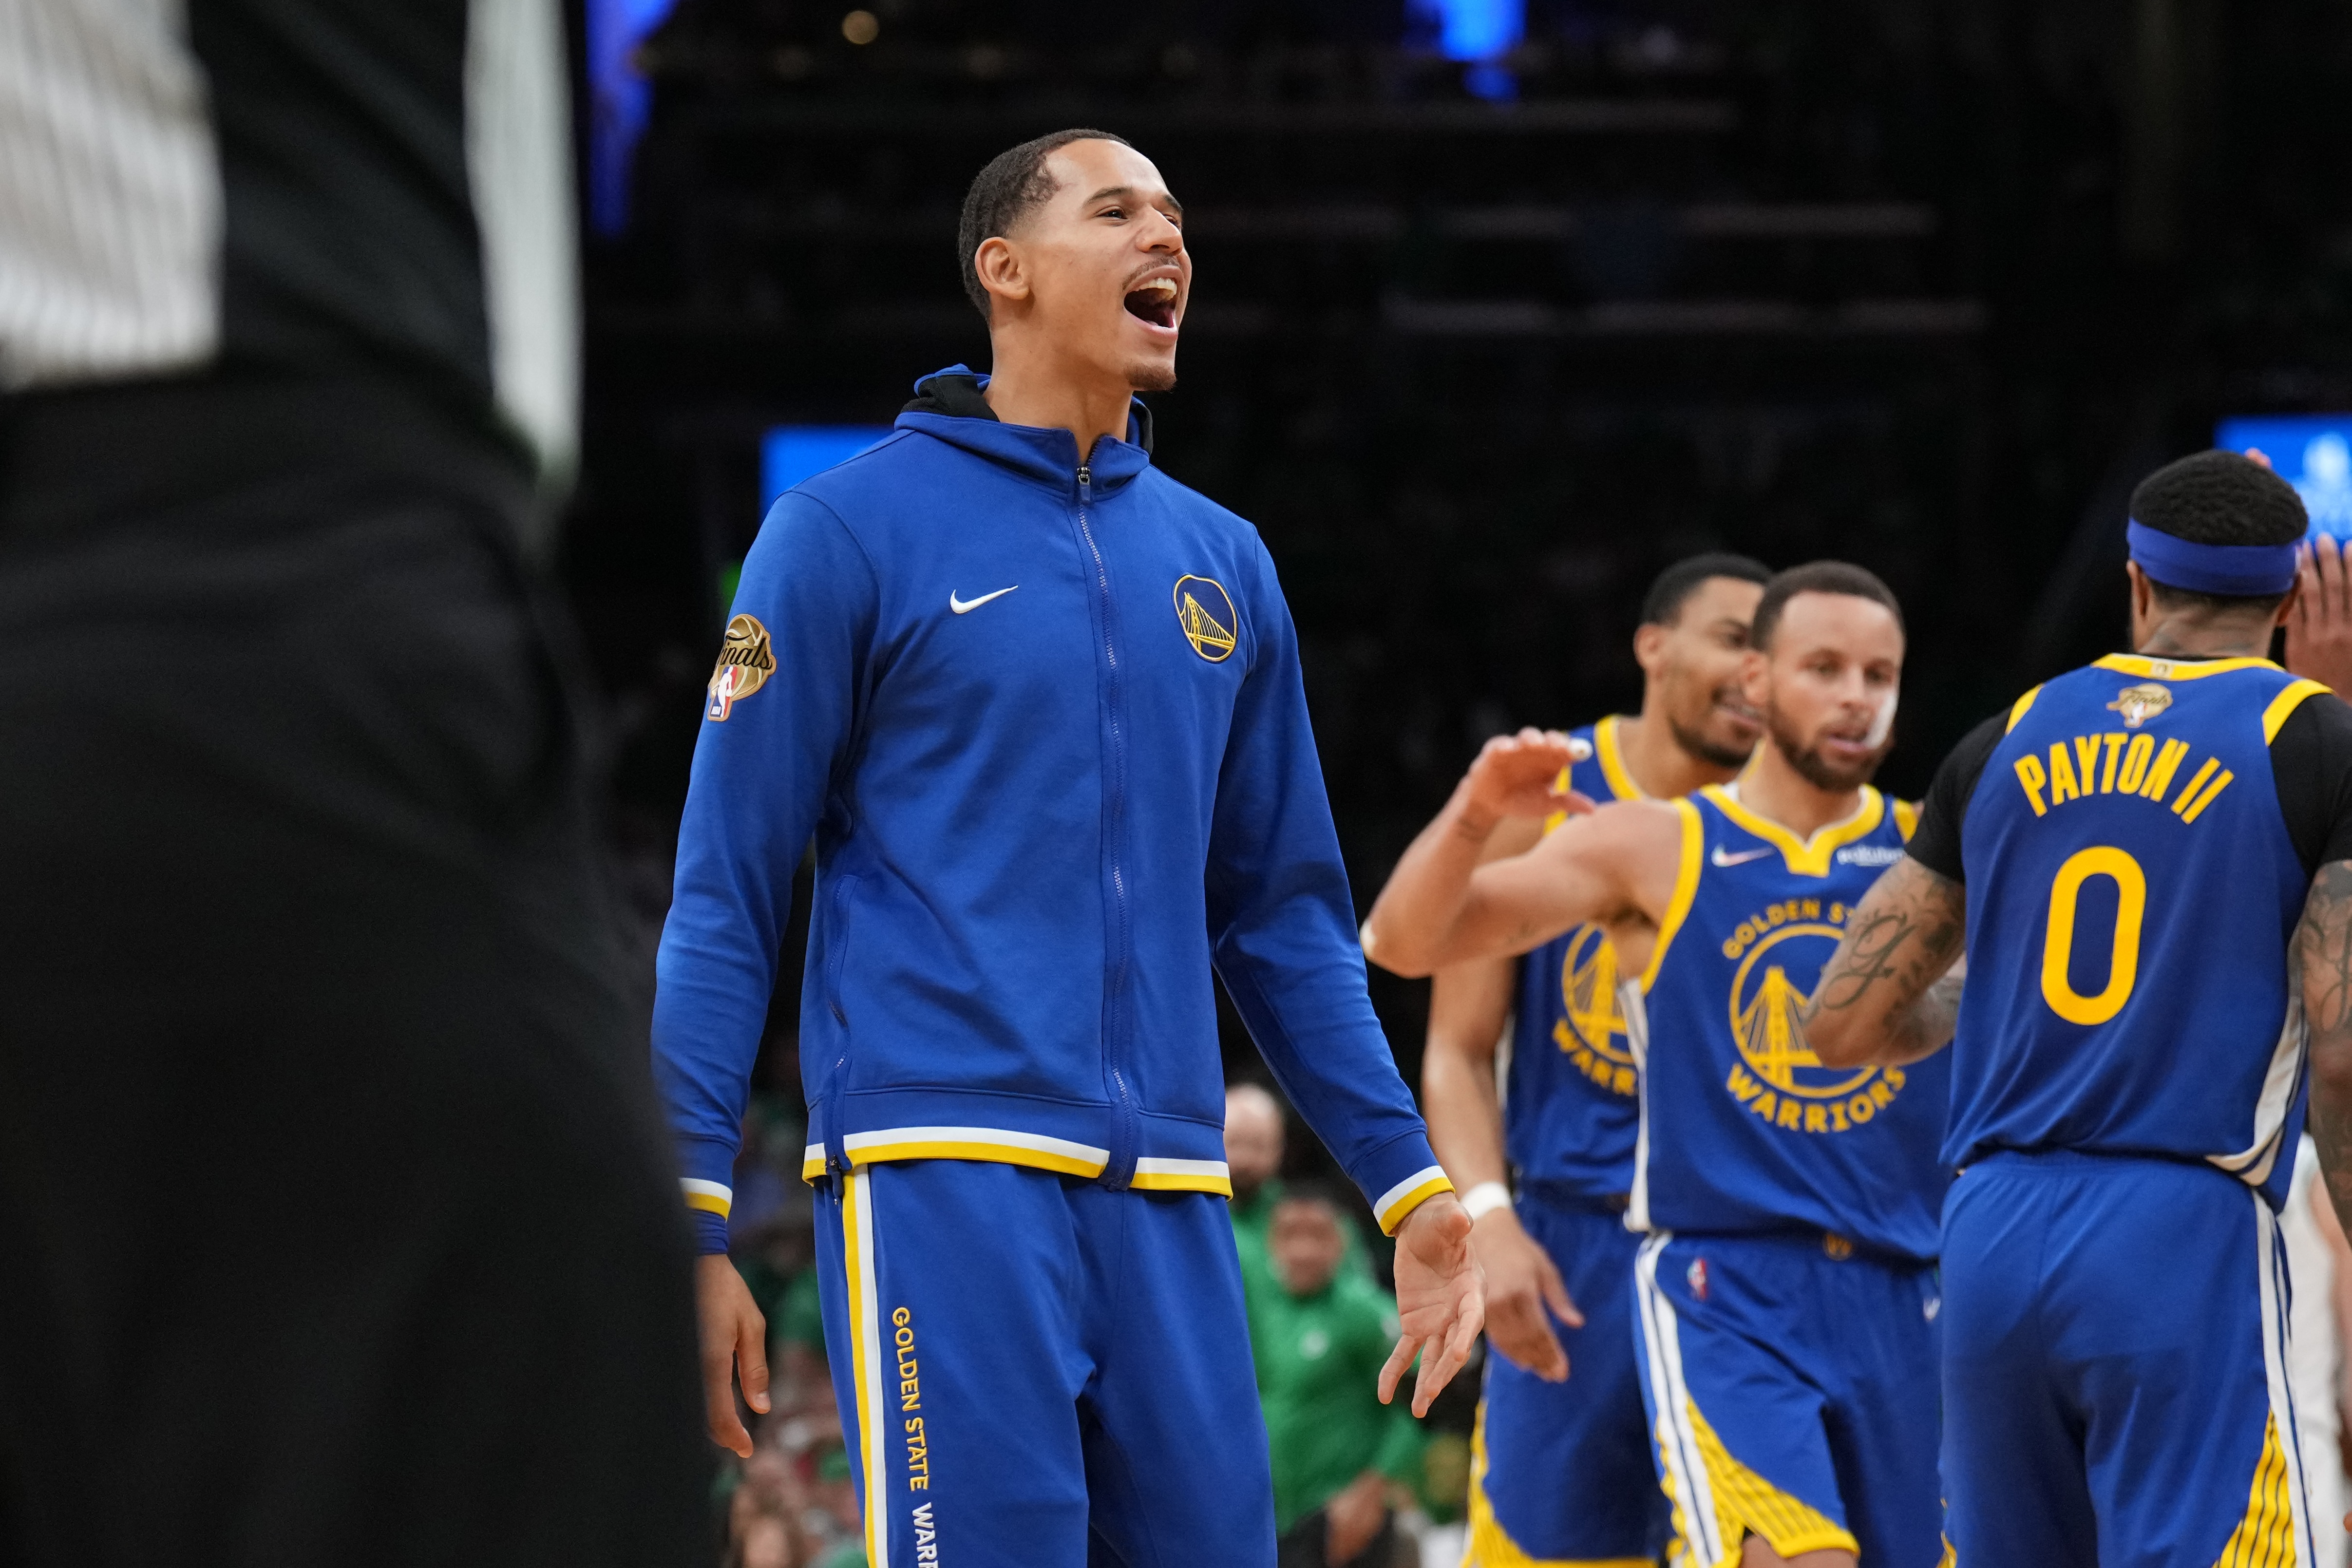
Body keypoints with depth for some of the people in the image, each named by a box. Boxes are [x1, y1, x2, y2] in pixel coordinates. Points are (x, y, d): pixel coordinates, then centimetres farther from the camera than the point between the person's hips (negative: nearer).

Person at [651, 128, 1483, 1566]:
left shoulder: (1222, 562, 17)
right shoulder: (856, 528, 2)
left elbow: (1288, 917, 22)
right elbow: (724, 900, 0)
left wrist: (1410, 1184, 15)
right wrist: (686, 1223, -7)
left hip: (1168, 1198, 5)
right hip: (942, 1170, -5)